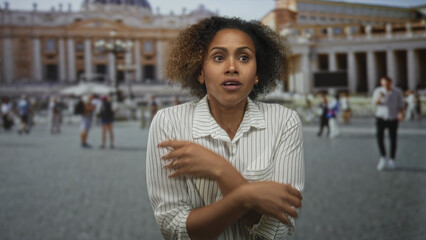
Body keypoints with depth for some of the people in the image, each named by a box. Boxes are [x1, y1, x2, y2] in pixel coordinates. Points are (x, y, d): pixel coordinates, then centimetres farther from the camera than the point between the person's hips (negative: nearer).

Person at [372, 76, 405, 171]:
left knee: (393, 139, 3)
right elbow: (375, 103, -15)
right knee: (379, 136, -16)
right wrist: (379, 98, -36)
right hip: (381, 117, 0)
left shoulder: (398, 92, -6)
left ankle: (391, 160, 15)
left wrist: (401, 113, -22)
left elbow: (401, 105, -3)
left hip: (393, 118, 0)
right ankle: (383, 158, -5)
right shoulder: (378, 91, -5)